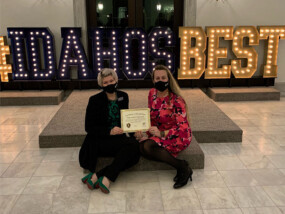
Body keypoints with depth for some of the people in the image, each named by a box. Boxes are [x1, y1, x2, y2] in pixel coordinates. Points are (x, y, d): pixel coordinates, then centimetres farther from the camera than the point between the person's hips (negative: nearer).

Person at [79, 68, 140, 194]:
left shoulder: (123, 96, 8)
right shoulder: (95, 100, -6)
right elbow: (89, 128, -8)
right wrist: (109, 131, -23)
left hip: (118, 138, 5)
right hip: (99, 141, -5)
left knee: (135, 155, -27)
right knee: (132, 144, -31)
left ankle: (97, 176, -27)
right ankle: (107, 179, -29)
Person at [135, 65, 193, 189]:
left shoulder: (176, 100, -17)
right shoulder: (152, 93, 2)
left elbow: (183, 127, -21)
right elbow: (151, 118, 11)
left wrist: (161, 133, -32)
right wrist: (148, 135, -4)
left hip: (179, 136, -7)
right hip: (159, 134, 7)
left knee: (149, 146, -30)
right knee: (141, 147, -23)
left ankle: (182, 167, -15)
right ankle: (182, 168, -15)